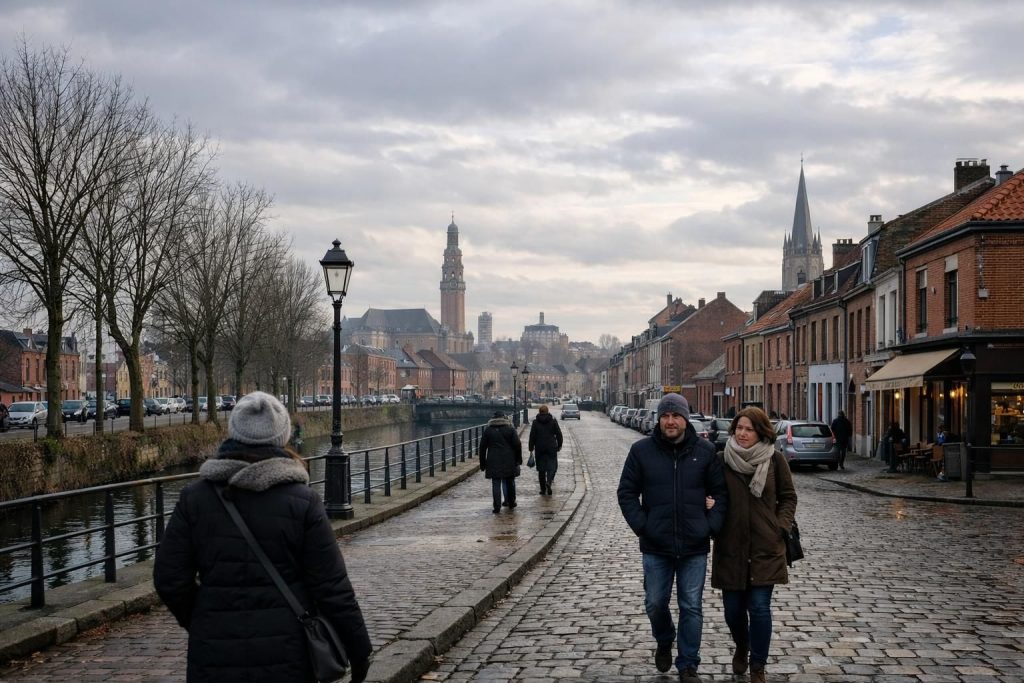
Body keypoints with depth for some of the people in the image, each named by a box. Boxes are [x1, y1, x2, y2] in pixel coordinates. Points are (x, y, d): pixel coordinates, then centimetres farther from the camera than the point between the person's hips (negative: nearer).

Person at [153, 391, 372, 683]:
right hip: (286, 658, -1)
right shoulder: (303, 501, -6)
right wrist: (359, 649, 3)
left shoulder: (195, 498, -2)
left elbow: (169, 579, 0)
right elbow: (332, 587, -7)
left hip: (216, 659, 1)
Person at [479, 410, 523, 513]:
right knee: (510, 482, 14)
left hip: (493, 462, 0)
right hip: (509, 462, 0)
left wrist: (483, 463, 11)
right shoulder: (510, 429, 2)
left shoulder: (488, 430, 5)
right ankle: (511, 503, 22)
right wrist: (518, 459, 6)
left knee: (496, 484, 0)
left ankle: (497, 507, -5)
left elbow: (482, 447, 6)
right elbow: (517, 445, -2)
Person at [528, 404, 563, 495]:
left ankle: (543, 489, 9)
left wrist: (531, 448, 4)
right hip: (551, 447, -1)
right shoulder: (553, 421, 1)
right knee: (552, 466, 4)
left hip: (540, 448, 1)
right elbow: (559, 434, 3)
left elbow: (532, 436, -1)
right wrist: (559, 445, 13)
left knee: (541, 468, 7)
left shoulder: (535, 422, 0)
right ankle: (549, 482, -23)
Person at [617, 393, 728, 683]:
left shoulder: (705, 450, -1)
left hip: (695, 547, 0)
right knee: (655, 604, 12)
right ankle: (664, 642, 42)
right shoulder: (641, 450, -3)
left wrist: (712, 526, -6)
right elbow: (627, 493, 1)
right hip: (655, 546, 1)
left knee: (691, 608, 5)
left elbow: (720, 493, 5)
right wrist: (641, 526, -7)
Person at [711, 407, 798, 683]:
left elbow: (788, 497, 8)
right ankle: (741, 648, 40)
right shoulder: (722, 460, -1)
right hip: (730, 546, 1)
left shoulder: (775, 460, -2)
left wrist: (781, 526, -3)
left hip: (765, 548, -1)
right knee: (733, 608, 9)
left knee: (759, 607, -6)